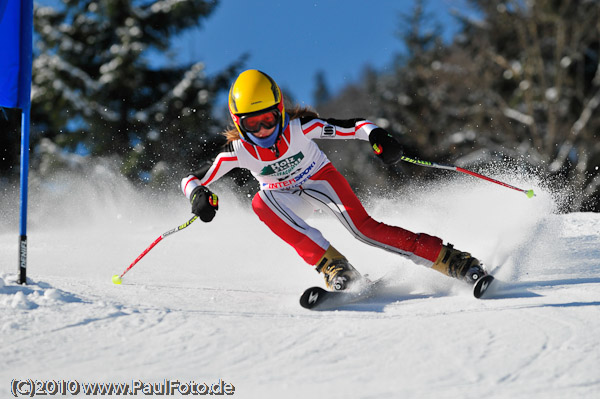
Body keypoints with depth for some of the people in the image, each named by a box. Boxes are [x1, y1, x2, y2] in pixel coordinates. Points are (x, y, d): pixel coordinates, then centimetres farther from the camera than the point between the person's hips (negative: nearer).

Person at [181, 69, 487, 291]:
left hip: (320, 180, -2)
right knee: (261, 203, -33)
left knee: (363, 228, -27)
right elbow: (192, 179, -16)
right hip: (285, 198, 2)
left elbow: (354, 126, -25)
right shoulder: (238, 151, -22)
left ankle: (451, 260, -25)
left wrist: (376, 136, -47)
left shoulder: (300, 127, -27)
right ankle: (332, 265, -36)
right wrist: (199, 195, -39)